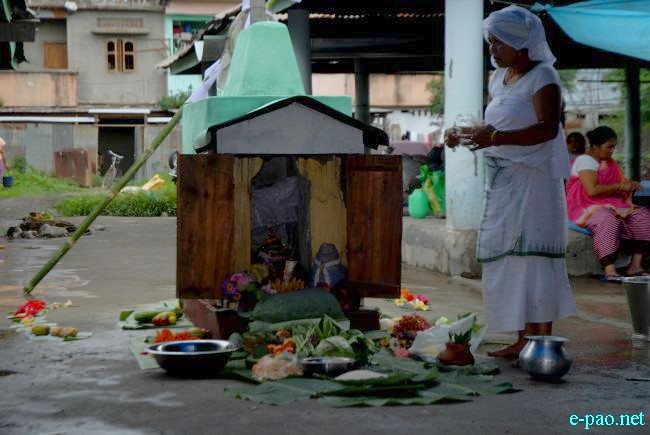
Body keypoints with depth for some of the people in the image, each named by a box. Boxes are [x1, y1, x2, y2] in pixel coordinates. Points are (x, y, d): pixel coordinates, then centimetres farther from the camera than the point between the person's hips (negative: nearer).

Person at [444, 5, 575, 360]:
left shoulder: (542, 76, -7)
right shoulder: (499, 77, 17)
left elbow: (547, 128, -19)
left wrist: (496, 138, -29)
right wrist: (465, 133, 4)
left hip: (533, 182, -8)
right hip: (502, 182, 8)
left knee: (532, 255, -10)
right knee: (508, 258, 7)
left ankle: (543, 338, -6)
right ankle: (523, 339, 13)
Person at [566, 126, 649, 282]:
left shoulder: (609, 163, 20)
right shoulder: (585, 161, -9)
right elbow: (592, 190, -22)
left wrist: (629, 185, -4)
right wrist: (619, 186, -13)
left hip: (611, 206, 9)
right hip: (586, 209, -9)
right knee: (609, 219, -39)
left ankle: (635, 266, -15)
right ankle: (609, 270, -46)